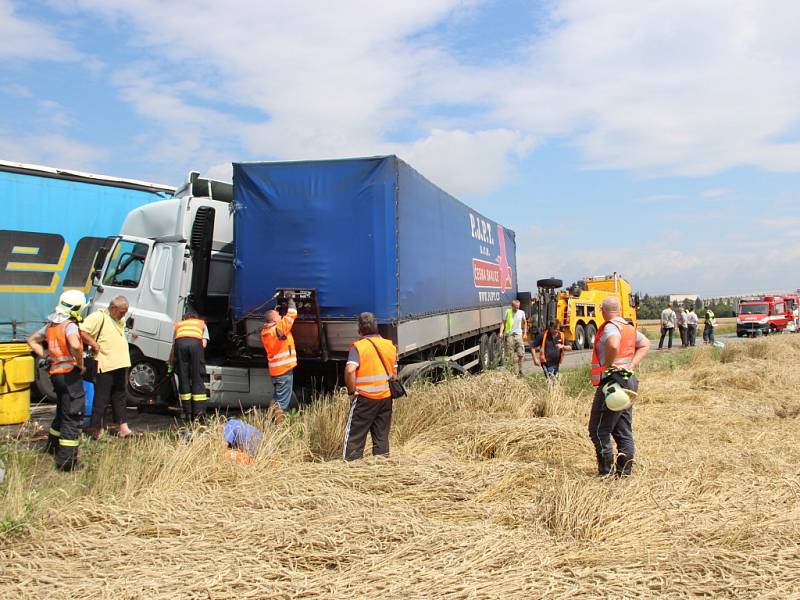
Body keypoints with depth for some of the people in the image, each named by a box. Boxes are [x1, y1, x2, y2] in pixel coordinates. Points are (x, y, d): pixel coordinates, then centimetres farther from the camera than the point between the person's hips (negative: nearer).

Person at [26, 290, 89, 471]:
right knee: (72, 416, -5)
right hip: (70, 373, -9)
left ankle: (53, 446, 40)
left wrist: (45, 356, 14)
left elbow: (32, 340, 24)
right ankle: (67, 460, -6)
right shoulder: (70, 325, -15)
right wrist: (80, 364, -18)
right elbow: (75, 345, -34)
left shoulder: (51, 325, 11)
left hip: (55, 373, 9)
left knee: (62, 412, 26)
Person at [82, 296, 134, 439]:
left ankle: (123, 427, 16)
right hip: (105, 366, -8)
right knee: (101, 399, -2)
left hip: (121, 365, 8)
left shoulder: (120, 320, 18)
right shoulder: (99, 317, -9)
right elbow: (82, 331, -20)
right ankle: (96, 431, 6)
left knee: (120, 397, 11)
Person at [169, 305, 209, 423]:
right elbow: (204, 343, 16)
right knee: (197, 379, 3)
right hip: (195, 343, -1)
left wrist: (170, 366, 34)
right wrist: (198, 354, 27)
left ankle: (188, 414, 7)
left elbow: (173, 347, 30)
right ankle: (198, 413, -5)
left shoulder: (178, 325, 38)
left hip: (180, 343, 1)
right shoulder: (202, 323, 35)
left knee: (183, 379, 8)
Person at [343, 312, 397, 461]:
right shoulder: (390, 345, 7)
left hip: (365, 398, -5)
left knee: (355, 435, 4)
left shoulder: (358, 346, -11)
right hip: (386, 397, 5)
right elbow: (394, 373, 13)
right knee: (381, 436, 13)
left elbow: (350, 370, -25)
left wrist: (351, 391, -14)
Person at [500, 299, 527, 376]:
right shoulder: (508, 312, -2)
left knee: (521, 354, -3)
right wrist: (501, 332, -12)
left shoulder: (521, 313, 6)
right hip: (509, 335, -2)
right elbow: (503, 322, -1)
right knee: (509, 355, 3)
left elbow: (525, 323, 21)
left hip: (518, 335, 2)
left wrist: (525, 333, 17)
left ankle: (519, 370, 11)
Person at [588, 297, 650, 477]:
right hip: (628, 381, 9)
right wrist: (632, 365, 13)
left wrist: (608, 365, -20)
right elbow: (645, 344, 25)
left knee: (598, 430, -1)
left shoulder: (610, 327, -15)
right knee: (624, 430, 14)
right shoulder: (629, 327, 13)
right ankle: (624, 471, 19)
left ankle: (606, 471, 2)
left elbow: (613, 345, -36)